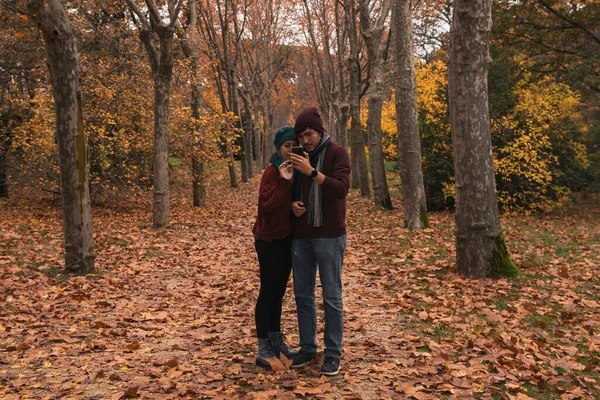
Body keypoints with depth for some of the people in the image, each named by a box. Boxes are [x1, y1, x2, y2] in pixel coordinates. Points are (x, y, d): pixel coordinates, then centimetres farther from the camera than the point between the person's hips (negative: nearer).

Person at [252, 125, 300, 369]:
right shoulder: (272, 172, -14)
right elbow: (266, 204, -25)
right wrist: (283, 181, -33)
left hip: (288, 238, 7)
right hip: (269, 239, -7)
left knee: (278, 291, 14)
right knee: (268, 291, -2)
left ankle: (276, 341, 25)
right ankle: (263, 348, 6)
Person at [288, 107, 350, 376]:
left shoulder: (337, 153, -5)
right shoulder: (299, 157, 11)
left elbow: (342, 188, -19)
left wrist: (312, 172, -29)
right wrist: (293, 203, -2)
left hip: (329, 236, -5)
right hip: (301, 236, 6)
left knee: (331, 297, 1)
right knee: (303, 295, 11)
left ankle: (333, 354, 11)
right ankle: (307, 348, 24)